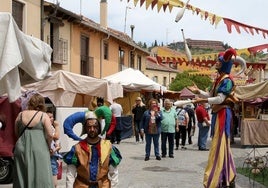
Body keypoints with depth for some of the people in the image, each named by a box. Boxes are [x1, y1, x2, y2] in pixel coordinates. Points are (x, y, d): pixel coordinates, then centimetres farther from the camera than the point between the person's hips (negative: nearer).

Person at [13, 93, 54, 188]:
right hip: (39, 149, -4)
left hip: (21, 149, 4)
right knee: (41, 177, -1)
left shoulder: (21, 115, 7)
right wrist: (48, 146, 8)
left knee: (22, 177, 12)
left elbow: (16, 133, 15)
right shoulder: (43, 115, -4)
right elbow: (50, 135, -9)